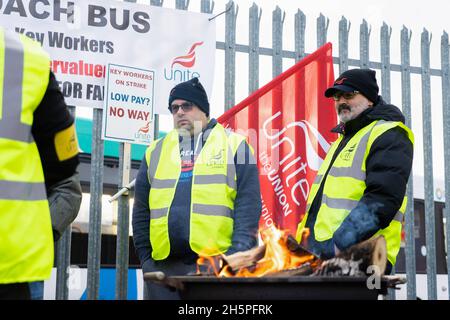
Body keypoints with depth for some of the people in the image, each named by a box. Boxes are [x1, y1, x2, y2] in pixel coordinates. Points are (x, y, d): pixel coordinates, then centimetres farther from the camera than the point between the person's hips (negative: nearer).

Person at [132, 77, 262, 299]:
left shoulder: (234, 145, 6)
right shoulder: (156, 151, 17)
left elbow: (248, 204, -2)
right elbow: (141, 210, 17)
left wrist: (239, 254, -12)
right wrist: (145, 256, 7)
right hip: (162, 267, 4)